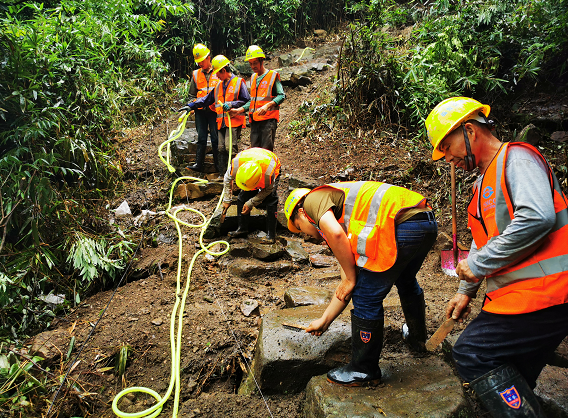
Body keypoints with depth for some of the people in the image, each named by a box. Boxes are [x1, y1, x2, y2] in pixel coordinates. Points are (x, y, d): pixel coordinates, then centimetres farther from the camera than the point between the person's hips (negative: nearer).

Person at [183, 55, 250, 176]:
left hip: (234, 121, -7)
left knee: (230, 147, -16)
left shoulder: (239, 82, 0)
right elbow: (207, 99, 24)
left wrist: (231, 104, -16)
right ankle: (222, 173, 11)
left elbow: (246, 101, -5)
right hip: (221, 122, 7)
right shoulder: (219, 86, 21)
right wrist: (191, 106, 18)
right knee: (221, 148, 5)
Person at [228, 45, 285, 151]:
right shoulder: (253, 78, 21)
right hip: (254, 120, 6)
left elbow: (281, 96, -8)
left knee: (266, 151, -12)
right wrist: (239, 110, 12)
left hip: (268, 119, -6)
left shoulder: (273, 75, 1)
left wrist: (267, 106, -23)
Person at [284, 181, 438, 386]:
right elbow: (346, 285, 30)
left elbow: (335, 233, -14)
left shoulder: (314, 198, 9)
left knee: (367, 297, 3)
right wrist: (324, 321, 37)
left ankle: (364, 371, 19)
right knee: (406, 281, 35)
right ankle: (417, 337, 59)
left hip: (401, 224, -11)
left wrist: (351, 278, -1)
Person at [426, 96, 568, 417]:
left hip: (540, 291, -9)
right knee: (513, 382, 13)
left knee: (471, 353, -10)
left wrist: (478, 264, -18)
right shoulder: (485, 181, 21)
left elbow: (537, 217, -26)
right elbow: (485, 240, 27)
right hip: (521, 293, 9)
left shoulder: (516, 157, -9)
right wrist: (466, 291, 24)